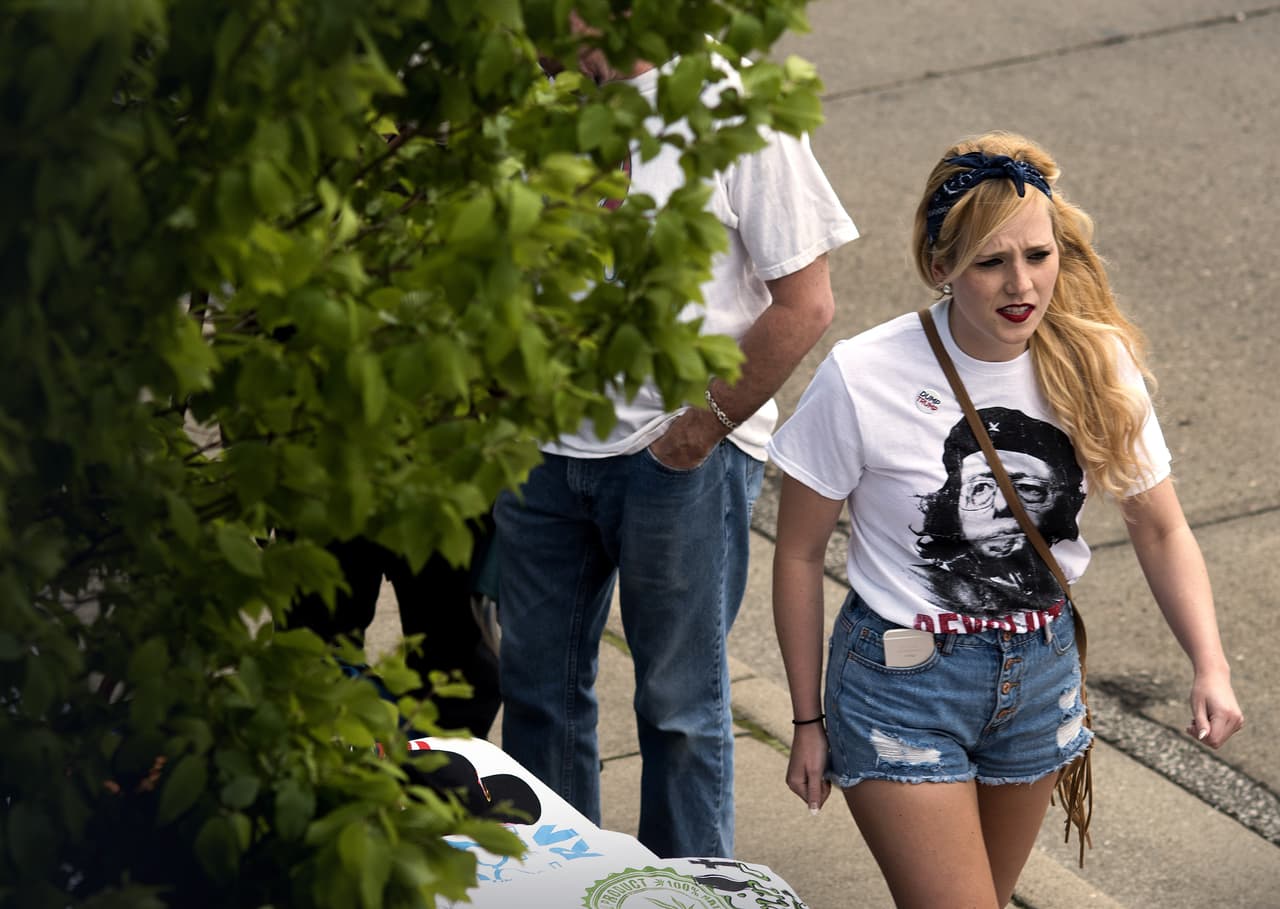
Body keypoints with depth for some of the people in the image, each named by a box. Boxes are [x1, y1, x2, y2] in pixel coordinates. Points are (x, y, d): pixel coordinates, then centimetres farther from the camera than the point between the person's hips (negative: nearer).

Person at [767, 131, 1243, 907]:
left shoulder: (1095, 368, -9)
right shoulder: (863, 380, -20)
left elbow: (1161, 529, 1)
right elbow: (800, 555, -8)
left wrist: (1211, 667, -14)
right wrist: (809, 722, -4)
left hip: (1042, 672, 4)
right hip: (904, 680, -4)